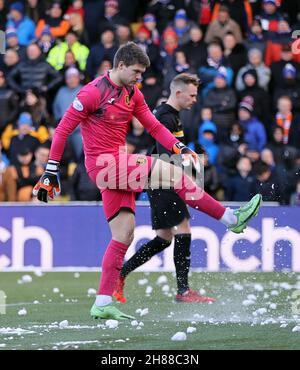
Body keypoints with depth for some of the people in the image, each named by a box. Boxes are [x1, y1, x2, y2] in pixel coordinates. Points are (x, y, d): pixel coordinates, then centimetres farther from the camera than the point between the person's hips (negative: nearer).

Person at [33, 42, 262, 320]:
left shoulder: (133, 94, 12)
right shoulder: (93, 93, -11)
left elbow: (154, 126, 12)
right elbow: (63, 130, -9)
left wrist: (179, 148, -5)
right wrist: (51, 171, -11)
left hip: (118, 166, 9)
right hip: (102, 162, -9)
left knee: (124, 234, 3)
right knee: (170, 171, -18)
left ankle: (103, 304, 4)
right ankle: (232, 219, -15)